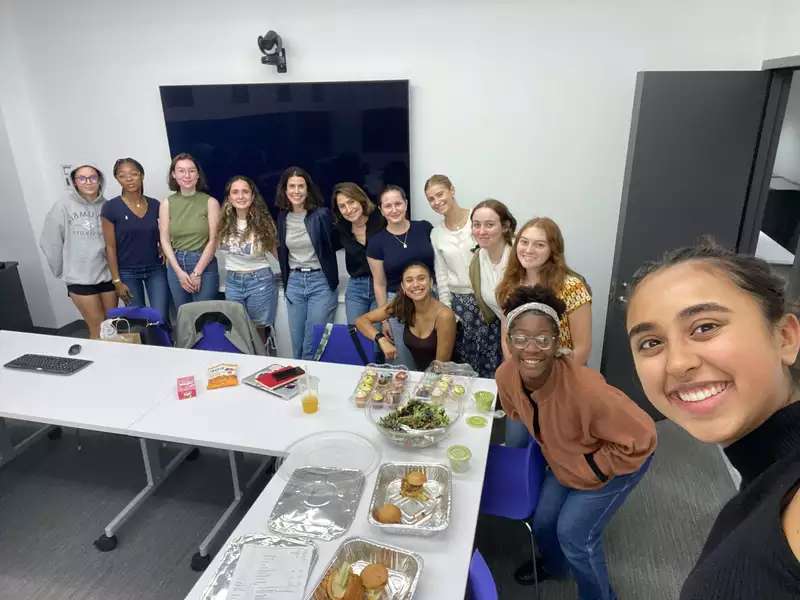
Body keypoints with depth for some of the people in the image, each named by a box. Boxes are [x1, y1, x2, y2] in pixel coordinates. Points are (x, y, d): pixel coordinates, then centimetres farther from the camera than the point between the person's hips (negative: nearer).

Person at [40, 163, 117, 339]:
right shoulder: (64, 205, -7)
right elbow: (50, 241, -4)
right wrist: (62, 270, 1)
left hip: (107, 274, 3)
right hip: (80, 278, -2)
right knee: (98, 329, 0)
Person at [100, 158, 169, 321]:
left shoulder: (155, 205, 2)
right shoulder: (111, 207, -7)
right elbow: (110, 247, -6)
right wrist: (116, 280, -8)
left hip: (156, 269, 2)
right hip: (128, 272, -2)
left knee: (161, 319, -5)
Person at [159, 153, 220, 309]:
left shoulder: (210, 202, -3)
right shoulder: (166, 203, 5)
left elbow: (213, 241, -6)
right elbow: (165, 240, 2)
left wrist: (197, 273, -10)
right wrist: (179, 271, -9)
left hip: (204, 265, -3)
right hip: (176, 265, 3)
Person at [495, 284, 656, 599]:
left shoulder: (584, 389, -44)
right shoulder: (506, 376, -24)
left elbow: (641, 439, -32)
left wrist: (591, 467, -23)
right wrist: (548, 444, 9)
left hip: (619, 460, -6)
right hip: (564, 462, 6)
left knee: (575, 534, -2)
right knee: (543, 522, 16)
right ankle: (554, 565, 53)